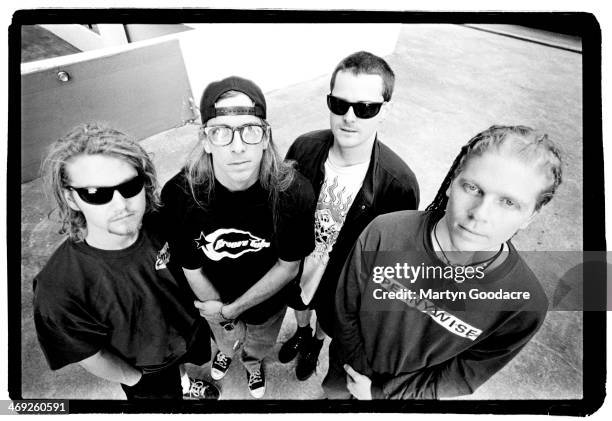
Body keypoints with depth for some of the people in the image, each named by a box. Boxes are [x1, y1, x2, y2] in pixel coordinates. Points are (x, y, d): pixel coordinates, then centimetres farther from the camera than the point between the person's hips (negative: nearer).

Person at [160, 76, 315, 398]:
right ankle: (226, 351, 74)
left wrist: (232, 309, -17)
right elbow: (191, 268, -16)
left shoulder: (293, 192, -34)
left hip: (268, 303, 0)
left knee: (259, 347, 33)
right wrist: (226, 320, -8)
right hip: (214, 301, 1)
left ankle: (252, 363, 71)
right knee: (224, 340, 36)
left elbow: (288, 266, -19)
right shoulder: (178, 194, -32)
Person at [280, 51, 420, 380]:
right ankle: (301, 332, 70)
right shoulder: (303, 148, -25)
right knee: (300, 304, 35)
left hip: (345, 282, -2)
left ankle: (315, 343, 67)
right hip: (295, 265, 2)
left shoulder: (398, 183, -33)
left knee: (328, 321, 31)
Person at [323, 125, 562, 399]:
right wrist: (360, 373, -11)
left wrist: (382, 393, -15)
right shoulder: (382, 234, -30)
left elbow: (462, 377, -16)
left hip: (410, 395, -1)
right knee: (333, 393, 30)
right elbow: (346, 310, -15)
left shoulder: (525, 305, -28)